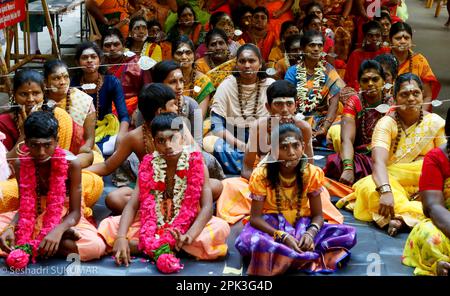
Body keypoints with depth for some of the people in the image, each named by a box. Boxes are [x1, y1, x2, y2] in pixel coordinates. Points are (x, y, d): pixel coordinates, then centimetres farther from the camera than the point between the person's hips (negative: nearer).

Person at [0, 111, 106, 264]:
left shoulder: (71, 163, -21)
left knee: (96, 246, -33)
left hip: (64, 218, -3)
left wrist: (58, 230, -40)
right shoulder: (21, 164, -11)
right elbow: (25, 207, -6)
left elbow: (75, 212, -19)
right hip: (34, 218, 3)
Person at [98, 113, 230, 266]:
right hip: (152, 224, 2)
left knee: (221, 228, -31)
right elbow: (132, 205, -12)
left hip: (187, 225, -2)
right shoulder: (148, 166, -6)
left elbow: (207, 206, -19)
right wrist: (121, 237, -29)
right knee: (108, 226, -15)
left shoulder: (196, 165, -12)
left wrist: (189, 236, -37)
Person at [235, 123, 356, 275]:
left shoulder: (312, 173, -9)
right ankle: (310, 255, -28)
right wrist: (283, 237, -31)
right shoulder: (261, 175, -15)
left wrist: (310, 233, -29)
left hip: (301, 226, 3)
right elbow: (255, 217, -16)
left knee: (350, 234, -20)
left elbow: (317, 215, -5)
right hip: (270, 227, -2)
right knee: (246, 241, -38)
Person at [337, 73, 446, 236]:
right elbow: (379, 161, -21)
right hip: (392, 182, -2)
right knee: (370, 187, -34)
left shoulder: (435, 122, 3)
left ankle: (401, 216, -31)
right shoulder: (386, 123, -5)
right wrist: (386, 191, -40)